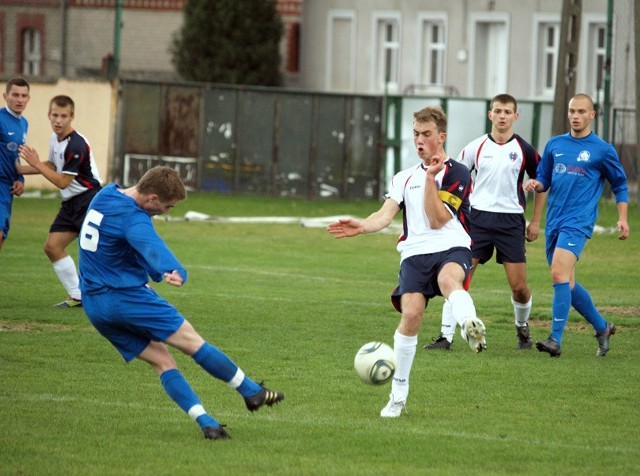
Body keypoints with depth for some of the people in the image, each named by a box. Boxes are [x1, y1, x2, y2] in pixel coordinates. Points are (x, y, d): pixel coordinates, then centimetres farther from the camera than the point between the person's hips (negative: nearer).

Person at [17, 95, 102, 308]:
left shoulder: (76, 145, -20)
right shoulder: (55, 139, 8)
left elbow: (63, 181, -18)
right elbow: (53, 165, 27)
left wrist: (36, 164, -15)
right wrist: (20, 170, 23)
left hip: (88, 199, -9)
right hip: (71, 203, 10)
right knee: (52, 247, 4)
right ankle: (77, 296, 11)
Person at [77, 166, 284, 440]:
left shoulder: (104, 197, 10)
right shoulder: (131, 218, -20)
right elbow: (151, 245, -43)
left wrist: (157, 272, 33)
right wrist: (175, 272, -61)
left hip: (94, 307, 9)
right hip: (126, 296, -9)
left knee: (161, 361, 5)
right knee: (192, 340, 1)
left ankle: (206, 423, -5)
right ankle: (251, 392, 10)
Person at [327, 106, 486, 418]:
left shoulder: (457, 173, 5)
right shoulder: (405, 178, 21)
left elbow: (437, 220, -5)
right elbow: (386, 215, 5)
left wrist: (431, 179, -15)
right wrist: (362, 226, -17)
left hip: (451, 248, -3)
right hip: (416, 252, 3)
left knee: (449, 280, -39)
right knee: (411, 313, -18)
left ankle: (470, 326, -71)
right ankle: (398, 394, -5)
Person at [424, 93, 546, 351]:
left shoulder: (524, 150, 1)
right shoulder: (476, 147, 2)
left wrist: (535, 222, 7)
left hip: (511, 221, 0)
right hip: (477, 218, 0)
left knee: (519, 285, -2)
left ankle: (522, 327, 27)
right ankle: (446, 336, -6)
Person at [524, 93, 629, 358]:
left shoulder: (602, 150, 1)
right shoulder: (555, 145, 12)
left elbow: (620, 184, 11)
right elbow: (544, 178, 21)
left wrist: (622, 218, 2)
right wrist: (536, 184, -2)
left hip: (578, 222, -6)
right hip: (554, 222, 6)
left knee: (559, 274, -23)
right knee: (567, 284, 11)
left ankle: (556, 340, -24)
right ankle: (602, 327, 30)